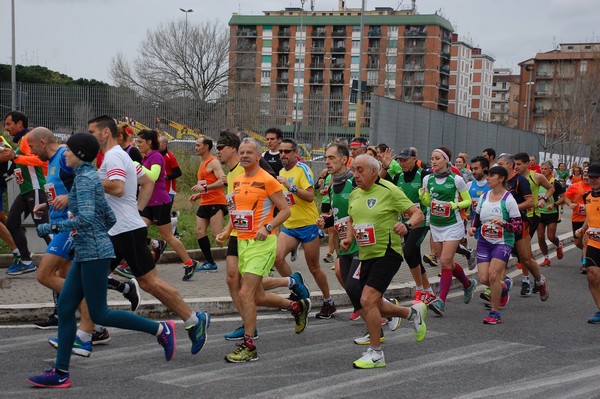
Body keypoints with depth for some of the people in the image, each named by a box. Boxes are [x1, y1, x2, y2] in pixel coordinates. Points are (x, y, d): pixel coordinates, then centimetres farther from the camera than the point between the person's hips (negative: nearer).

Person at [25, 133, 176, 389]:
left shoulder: (84, 178, -13)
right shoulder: (90, 176, 16)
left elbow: (86, 217, -27)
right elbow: (110, 219, 19)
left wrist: (53, 228, -20)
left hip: (94, 254, -10)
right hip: (85, 254, 10)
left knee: (99, 314, -5)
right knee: (65, 308, 6)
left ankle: (161, 330, 3)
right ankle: (60, 373, 8)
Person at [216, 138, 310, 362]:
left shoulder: (267, 180, -10)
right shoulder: (237, 181, 13)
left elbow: (285, 210, -8)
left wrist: (267, 227, -21)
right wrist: (227, 231, 11)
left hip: (261, 243, -8)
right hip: (242, 242, 8)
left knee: (245, 294, -14)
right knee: (258, 297, 14)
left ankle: (249, 347, -5)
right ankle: (298, 306, 37)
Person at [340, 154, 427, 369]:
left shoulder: (389, 190, -12)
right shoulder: (354, 194, 9)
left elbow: (418, 213, -9)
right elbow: (351, 220, 25)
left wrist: (407, 225, -29)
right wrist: (348, 238, 7)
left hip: (387, 254, -8)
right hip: (366, 256, 8)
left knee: (367, 300, -19)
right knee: (374, 306, 14)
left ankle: (376, 353, -6)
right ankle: (413, 312, 40)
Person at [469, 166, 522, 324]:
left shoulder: (509, 200, -9)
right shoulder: (483, 197, 7)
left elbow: (518, 227, -9)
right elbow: (476, 218, 21)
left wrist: (503, 223, -26)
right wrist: (473, 228, 0)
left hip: (503, 243, -5)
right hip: (484, 242, 5)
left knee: (493, 275, -19)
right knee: (483, 278, -5)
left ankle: (495, 313, -3)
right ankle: (504, 285, 31)